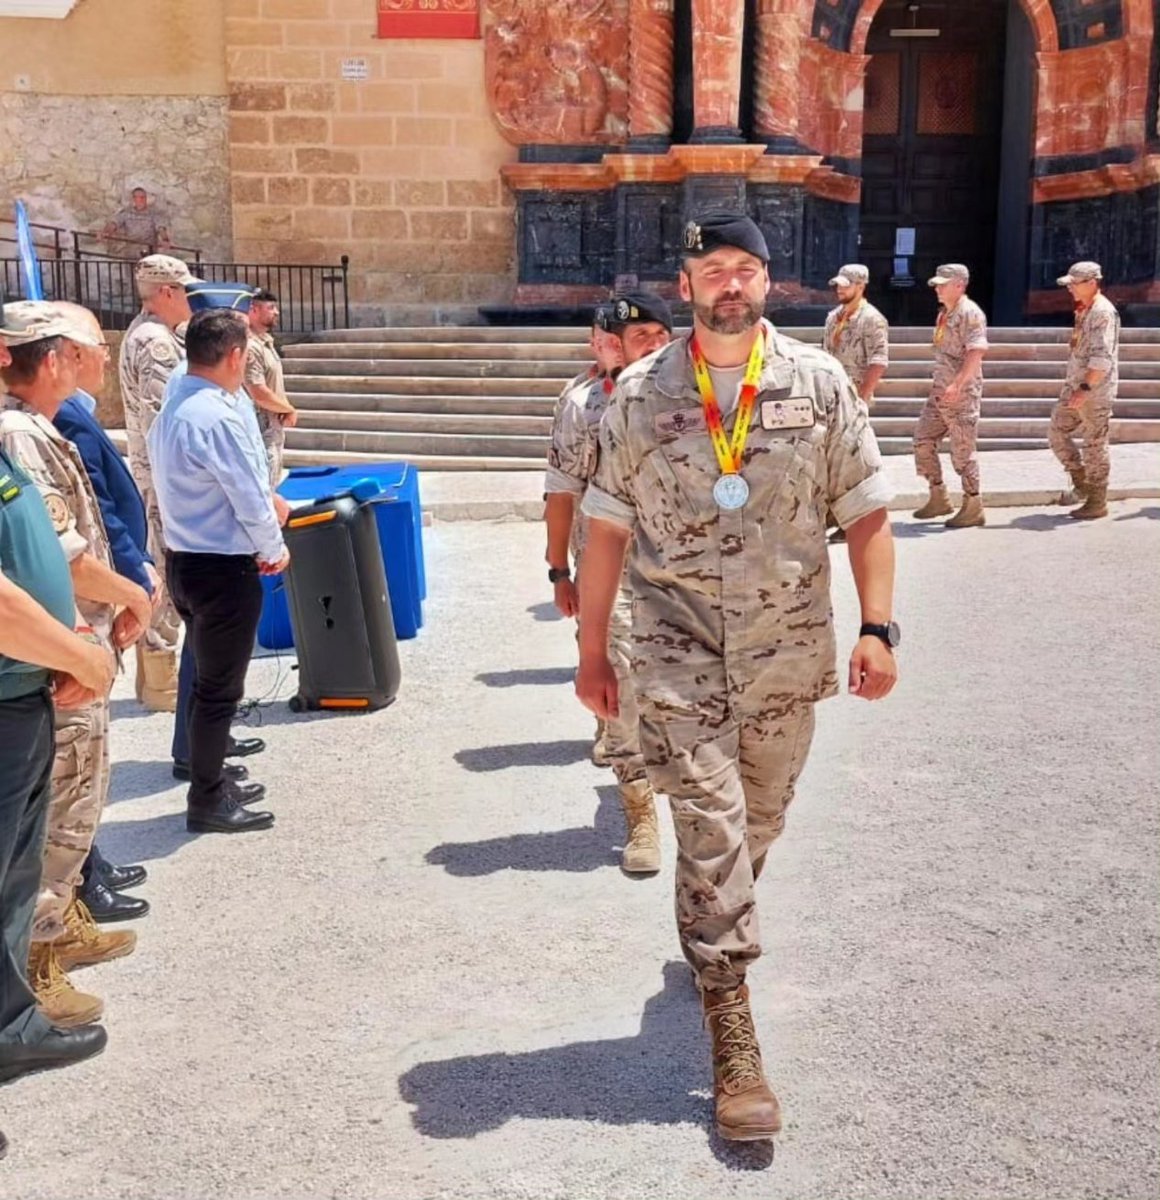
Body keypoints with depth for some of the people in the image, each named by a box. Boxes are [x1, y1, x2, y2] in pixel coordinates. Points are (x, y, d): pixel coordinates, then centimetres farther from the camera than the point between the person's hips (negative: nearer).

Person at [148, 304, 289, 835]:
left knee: (208, 678, 21)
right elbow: (250, 498, -19)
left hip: (185, 558, 10)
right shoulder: (219, 417, -23)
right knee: (218, 687, 2)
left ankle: (211, 780, 33)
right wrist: (274, 549, -3)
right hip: (223, 568, -10)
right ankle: (207, 803, 13)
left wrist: (268, 500, 11)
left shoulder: (172, 407, 8)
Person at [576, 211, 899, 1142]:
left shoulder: (820, 384, 1)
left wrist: (878, 626, -7)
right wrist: (592, 648, 5)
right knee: (709, 823, -6)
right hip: (679, 653, -2)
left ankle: (708, 938, 45)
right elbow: (608, 528, 4)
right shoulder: (639, 395, 0)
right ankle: (732, 1031, 3)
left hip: (788, 649, 2)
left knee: (758, 822, 16)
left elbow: (866, 512, 2)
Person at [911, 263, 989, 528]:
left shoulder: (970, 313, -13)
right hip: (940, 391, 9)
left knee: (963, 450, -3)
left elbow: (976, 353, -23)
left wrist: (957, 384, -31)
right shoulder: (944, 312, 15)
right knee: (923, 441, 8)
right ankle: (938, 498, 18)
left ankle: (973, 508, 7)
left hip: (962, 393, -9)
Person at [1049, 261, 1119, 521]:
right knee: (1057, 433, 9)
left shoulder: (1103, 312, -16)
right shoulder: (1083, 310, 14)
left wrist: (1085, 388, -28)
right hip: (1075, 386, 9)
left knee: (1095, 446, -2)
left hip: (1095, 392, -9)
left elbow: (1102, 358, -23)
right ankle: (1081, 485, 21)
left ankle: (1097, 503, 7)